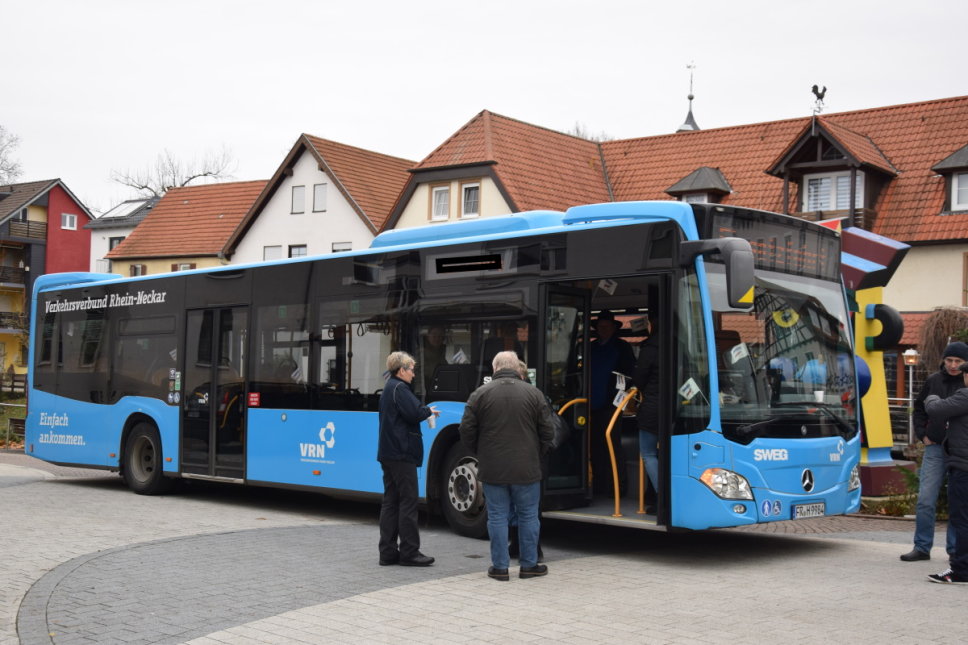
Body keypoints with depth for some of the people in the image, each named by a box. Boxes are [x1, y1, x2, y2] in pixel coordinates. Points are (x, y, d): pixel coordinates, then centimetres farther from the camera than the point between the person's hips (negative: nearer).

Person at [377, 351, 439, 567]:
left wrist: (424, 412, 9)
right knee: (408, 501, -5)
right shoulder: (399, 388, -12)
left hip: (388, 453, 10)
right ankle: (409, 551, -2)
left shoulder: (388, 388, 19)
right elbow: (413, 413, -22)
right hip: (402, 453, -10)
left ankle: (388, 552, 11)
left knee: (390, 501, 9)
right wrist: (429, 411, -4)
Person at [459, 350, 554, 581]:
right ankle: (529, 565, 17)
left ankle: (500, 566, 10)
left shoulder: (480, 394, -3)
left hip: (492, 469, 0)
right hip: (526, 470, 0)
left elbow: (467, 432, -1)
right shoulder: (533, 393, -1)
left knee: (497, 516, 6)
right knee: (528, 516, 10)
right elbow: (547, 432, 0)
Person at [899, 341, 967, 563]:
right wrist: (922, 434, 8)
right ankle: (922, 547, 7)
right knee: (925, 501, -1)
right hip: (935, 448, 2)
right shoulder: (933, 381, 7)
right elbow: (919, 408, 19)